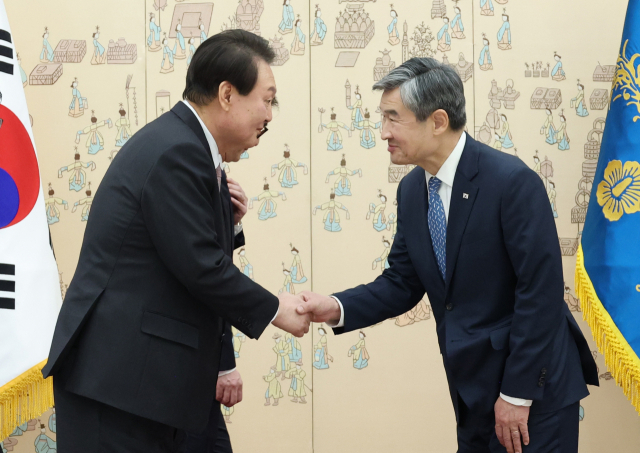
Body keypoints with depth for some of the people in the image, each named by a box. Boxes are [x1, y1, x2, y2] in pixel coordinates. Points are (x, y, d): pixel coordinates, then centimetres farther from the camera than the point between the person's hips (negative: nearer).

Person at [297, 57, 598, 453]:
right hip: (472, 391, 7)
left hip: (534, 390, -7)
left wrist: (516, 394, -18)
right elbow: (402, 283, 9)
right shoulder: (412, 190, 3)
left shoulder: (512, 181, -19)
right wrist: (337, 308, -9)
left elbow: (541, 291, -20)